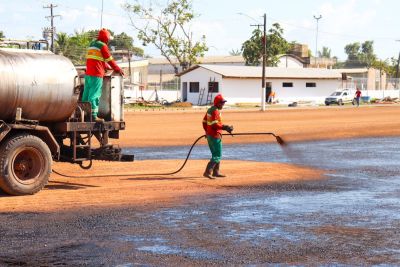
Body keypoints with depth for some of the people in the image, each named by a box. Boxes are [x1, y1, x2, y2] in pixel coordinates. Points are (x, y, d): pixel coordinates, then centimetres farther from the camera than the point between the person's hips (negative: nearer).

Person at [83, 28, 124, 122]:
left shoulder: (92, 44, 20)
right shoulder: (102, 46, -7)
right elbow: (110, 60, -3)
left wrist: (108, 67, 31)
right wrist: (118, 69, 8)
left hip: (88, 74, 8)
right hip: (96, 75, -8)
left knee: (86, 94, 10)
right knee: (94, 95, -9)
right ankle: (93, 115, -12)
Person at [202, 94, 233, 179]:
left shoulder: (210, 110, 13)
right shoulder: (215, 111, -17)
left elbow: (204, 122, 19)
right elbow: (214, 124, -25)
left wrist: (207, 131, 29)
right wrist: (225, 127, -25)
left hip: (209, 135, 10)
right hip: (215, 136, -10)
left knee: (216, 154, 19)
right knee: (217, 155, -8)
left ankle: (216, 172, 24)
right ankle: (207, 172, -15)